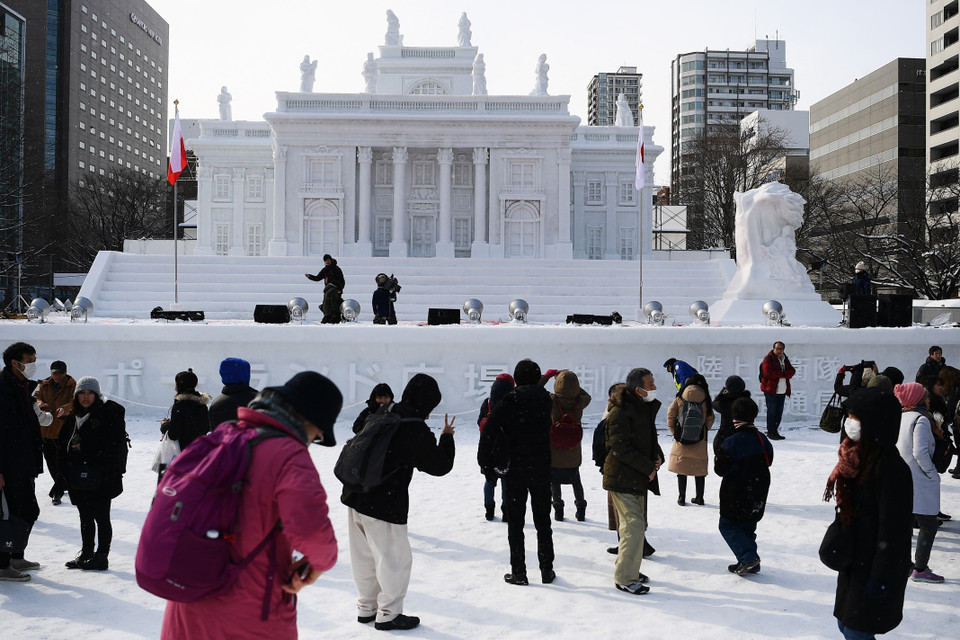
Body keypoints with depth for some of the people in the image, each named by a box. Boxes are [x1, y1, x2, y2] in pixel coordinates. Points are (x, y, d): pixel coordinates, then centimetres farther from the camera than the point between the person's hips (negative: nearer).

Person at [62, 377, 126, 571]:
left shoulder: (110, 413, -9)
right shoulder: (73, 417, 13)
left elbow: (115, 445, -16)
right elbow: (66, 443, 19)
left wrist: (84, 446, -15)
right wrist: (66, 473, 8)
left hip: (101, 477, -7)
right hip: (79, 476, 7)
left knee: (101, 517, -1)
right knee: (85, 517, 16)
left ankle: (101, 557, 6)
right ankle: (85, 554, 26)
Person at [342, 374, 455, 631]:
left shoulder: (382, 414, 4)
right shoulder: (417, 431, -17)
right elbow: (440, 465, -6)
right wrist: (447, 437, 9)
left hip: (355, 497, 8)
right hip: (384, 506, -8)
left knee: (364, 557, 20)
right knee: (396, 559, 7)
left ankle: (366, 608, 33)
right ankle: (388, 614, 15)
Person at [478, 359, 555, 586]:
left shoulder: (509, 401, -12)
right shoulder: (545, 399, -1)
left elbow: (489, 432, -16)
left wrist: (486, 462, -6)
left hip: (515, 469, -3)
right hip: (542, 469, 3)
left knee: (515, 522, 6)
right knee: (543, 521, 13)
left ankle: (518, 572, 7)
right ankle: (547, 570, 18)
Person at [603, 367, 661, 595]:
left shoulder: (646, 409, 11)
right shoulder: (620, 413, -19)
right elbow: (622, 448, -23)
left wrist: (657, 457, 2)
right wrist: (648, 467, -18)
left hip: (638, 479, 10)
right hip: (622, 480, -10)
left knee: (637, 525, 17)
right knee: (634, 527, -11)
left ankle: (629, 569, 32)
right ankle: (624, 579, -3)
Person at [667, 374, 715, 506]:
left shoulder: (680, 399, -3)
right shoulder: (706, 400, -2)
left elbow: (670, 415, -2)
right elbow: (710, 420, 1)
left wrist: (674, 432, 8)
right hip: (700, 441, 0)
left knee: (681, 470, 8)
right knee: (699, 470, 11)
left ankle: (682, 498, 11)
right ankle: (699, 497, 16)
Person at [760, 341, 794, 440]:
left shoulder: (785, 359, 16)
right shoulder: (768, 359, -3)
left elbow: (792, 371, 3)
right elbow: (767, 373, -16)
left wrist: (778, 374, -14)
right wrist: (783, 374, -10)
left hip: (782, 391, 6)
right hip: (771, 390, -6)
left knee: (779, 412, 8)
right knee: (771, 411, -5)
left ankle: (775, 431, 17)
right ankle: (771, 432, 0)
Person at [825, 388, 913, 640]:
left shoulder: (890, 468, -23)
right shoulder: (857, 457, 4)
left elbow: (893, 528, -22)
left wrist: (880, 578, -20)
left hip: (875, 565, -9)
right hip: (854, 560, 9)